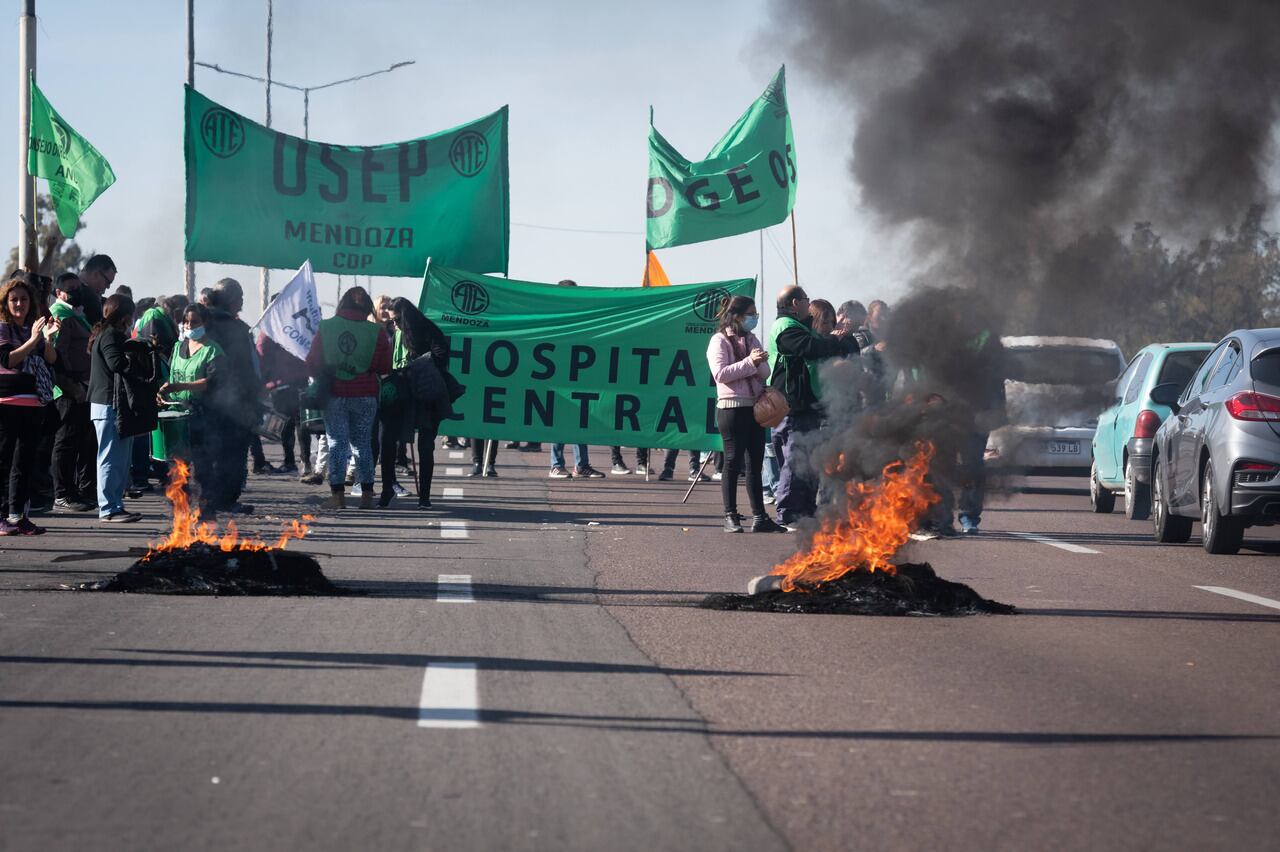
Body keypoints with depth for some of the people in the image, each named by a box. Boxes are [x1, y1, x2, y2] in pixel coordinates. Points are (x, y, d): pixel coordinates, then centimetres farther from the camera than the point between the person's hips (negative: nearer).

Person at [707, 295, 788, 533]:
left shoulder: (751, 339, 14)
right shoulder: (720, 340, -4)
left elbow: (765, 372, 8)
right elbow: (720, 373, -16)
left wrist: (760, 363, -14)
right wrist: (749, 362, -19)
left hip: (755, 406, 6)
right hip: (731, 406, -6)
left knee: (755, 463, 6)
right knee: (733, 462, -4)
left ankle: (759, 517, 7)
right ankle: (730, 516, 1)